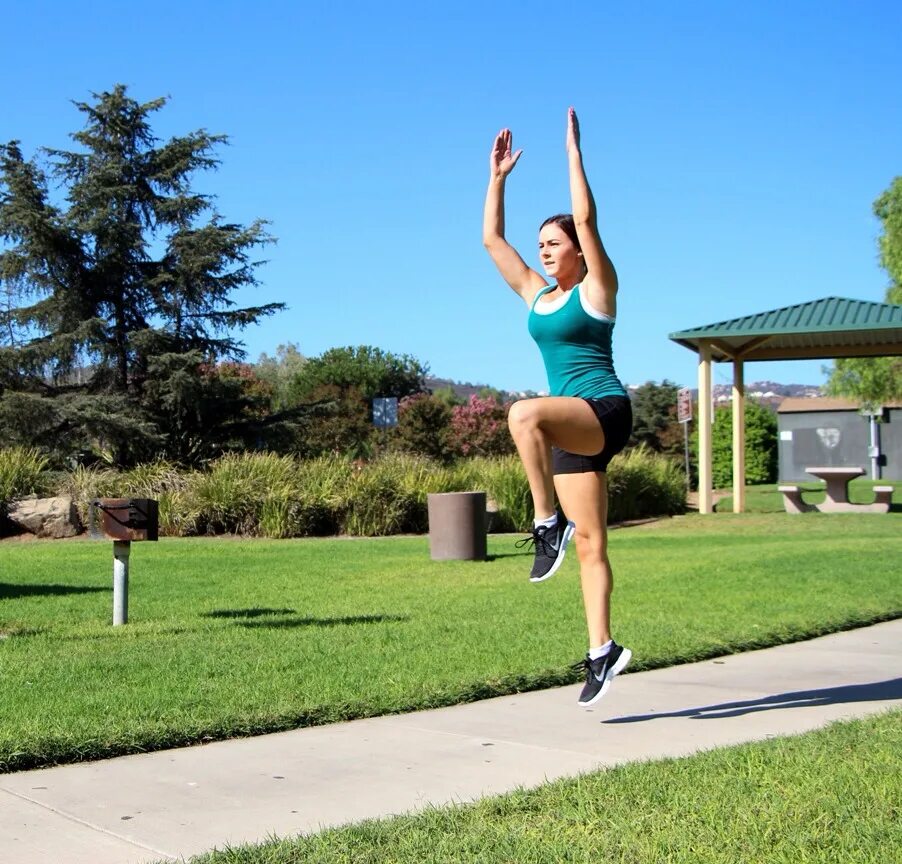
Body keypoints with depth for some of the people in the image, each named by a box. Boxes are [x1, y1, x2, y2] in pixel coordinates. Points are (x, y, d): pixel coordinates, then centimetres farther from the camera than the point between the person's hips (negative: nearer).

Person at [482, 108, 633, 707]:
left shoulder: (597, 287, -1)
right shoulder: (536, 294, 16)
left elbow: (586, 218, -14)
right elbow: (492, 239, 18)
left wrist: (573, 152, -11)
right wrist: (498, 177, 18)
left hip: (605, 411, -7)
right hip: (572, 427, 7)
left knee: (524, 414, -36)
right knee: (590, 544, 4)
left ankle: (549, 523, -28)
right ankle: (602, 650, 7)